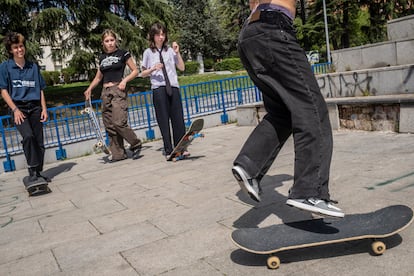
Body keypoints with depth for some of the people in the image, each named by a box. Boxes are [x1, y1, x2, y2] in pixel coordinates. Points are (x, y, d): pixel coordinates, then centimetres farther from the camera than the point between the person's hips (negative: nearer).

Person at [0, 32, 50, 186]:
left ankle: (37, 174, 16)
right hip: (18, 108, -3)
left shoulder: (33, 67, 11)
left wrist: (44, 109, 5)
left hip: (35, 107, 4)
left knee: (39, 143, 2)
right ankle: (33, 174, -24)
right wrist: (15, 109, -10)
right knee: (28, 136, -27)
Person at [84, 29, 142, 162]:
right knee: (109, 125, 3)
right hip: (105, 92, 6)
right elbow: (98, 77, 24)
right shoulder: (102, 57, 17)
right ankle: (118, 154, 10)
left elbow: (135, 71, 3)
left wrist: (125, 80, -12)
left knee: (119, 122, -17)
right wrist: (89, 89, 12)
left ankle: (136, 144, 2)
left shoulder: (123, 53, 2)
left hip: (118, 90, -6)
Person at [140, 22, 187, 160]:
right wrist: (153, 69, -7)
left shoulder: (170, 50, 11)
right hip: (158, 88, -1)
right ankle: (168, 150, 5)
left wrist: (177, 53, 0)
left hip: (173, 87, 2)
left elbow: (182, 68, 10)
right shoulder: (148, 52, 8)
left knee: (178, 118, -2)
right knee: (163, 119, 0)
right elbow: (143, 74, 11)